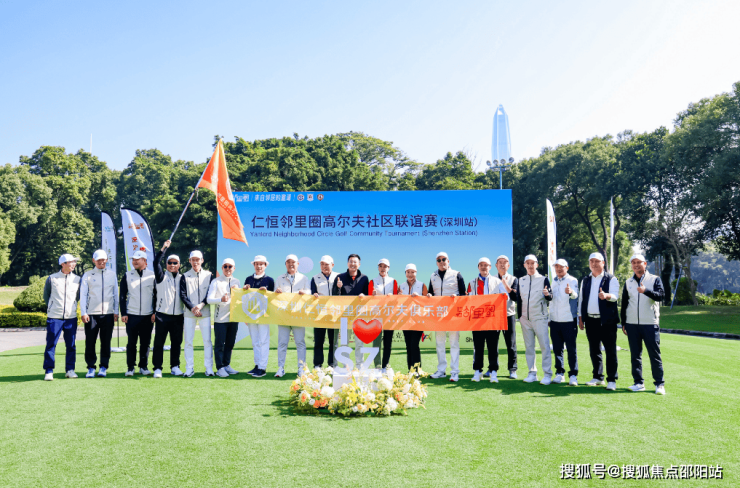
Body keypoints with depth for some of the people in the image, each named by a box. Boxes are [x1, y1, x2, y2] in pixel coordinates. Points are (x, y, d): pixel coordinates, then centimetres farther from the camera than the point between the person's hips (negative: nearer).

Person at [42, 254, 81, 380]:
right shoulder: (52, 278, 2)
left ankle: (70, 369, 14)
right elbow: (46, 295, 14)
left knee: (71, 345, 5)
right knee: (51, 345, -2)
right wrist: (52, 307, 10)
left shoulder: (77, 279, 8)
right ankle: (48, 371, 6)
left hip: (71, 317, 2)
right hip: (54, 317, -2)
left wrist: (71, 306, 11)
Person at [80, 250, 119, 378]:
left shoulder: (112, 274, 12)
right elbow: (83, 295, 4)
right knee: (90, 342, -2)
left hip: (108, 314, 1)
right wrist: (83, 313, -4)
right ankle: (91, 368, 9)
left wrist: (116, 311, 7)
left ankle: (103, 367, 11)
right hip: (91, 314, -1)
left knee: (106, 342, 2)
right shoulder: (87, 275, 7)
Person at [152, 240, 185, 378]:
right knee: (159, 342, 0)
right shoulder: (162, 277, 5)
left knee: (176, 342, 7)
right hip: (162, 315, -2)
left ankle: (175, 367, 17)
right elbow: (156, 262, -9)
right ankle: (157, 368, 6)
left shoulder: (182, 278, 12)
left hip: (178, 316, 2)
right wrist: (164, 248, -12)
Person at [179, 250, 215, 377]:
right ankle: (189, 368, 8)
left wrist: (201, 305, -13)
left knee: (207, 340, -2)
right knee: (188, 341, 1)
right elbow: (183, 296, 1)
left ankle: (209, 368, 5)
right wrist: (192, 308, -12)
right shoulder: (185, 277, 7)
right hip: (189, 314, 1)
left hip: (205, 313, -1)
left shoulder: (209, 275, 7)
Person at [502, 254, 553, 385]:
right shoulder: (521, 280, 12)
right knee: (528, 347, 9)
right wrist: (510, 291, -4)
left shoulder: (543, 279, 1)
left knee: (544, 346, -6)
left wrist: (547, 294, -26)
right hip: (525, 318, 4)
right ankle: (532, 373, 17)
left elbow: (550, 297, -5)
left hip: (539, 318, -4)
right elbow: (517, 298, 12)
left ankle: (547, 374, -1)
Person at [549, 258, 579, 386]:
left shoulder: (572, 281, -3)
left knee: (571, 349, -2)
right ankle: (559, 373, 17)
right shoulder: (553, 281, 13)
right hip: (555, 321, 5)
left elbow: (575, 295, -23)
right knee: (557, 348, 8)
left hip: (569, 321, -5)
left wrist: (571, 292, -45)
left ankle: (573, 375, 4)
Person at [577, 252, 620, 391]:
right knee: (594, 350, 10)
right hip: (590, 320, 5)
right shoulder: (585, 281, 15)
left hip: (607, 320, -5)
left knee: (610, 350, -4)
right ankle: (598, 377, 20)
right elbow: (581, 299, 16)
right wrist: (580, 318, 10)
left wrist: (606, 295, -37)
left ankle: (612, 380, 2)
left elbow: (614, 296, -14)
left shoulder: (611, 279, 1)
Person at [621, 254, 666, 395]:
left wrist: (646, 291, -31)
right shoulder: (628, 282, 13)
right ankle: (638, 383, 13)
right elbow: (624, 303, 16)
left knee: (654, 354, -2)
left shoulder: (654, 279, 3)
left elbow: (661, 295, -13)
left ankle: (659, 384, 6)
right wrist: (623, 323, 12)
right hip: (632, 324, 4)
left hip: (650, 324, -3)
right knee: (635, 354, 6)